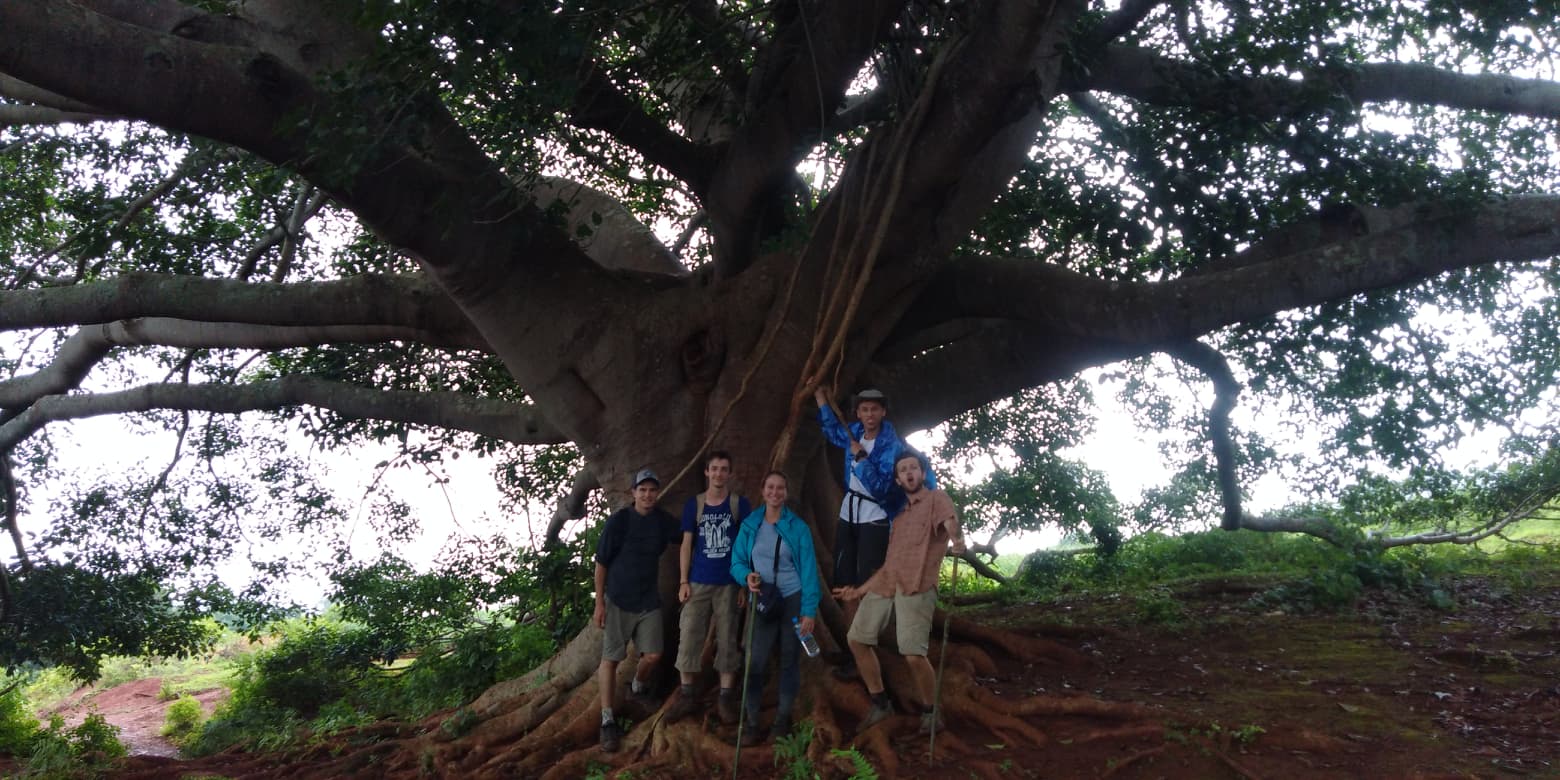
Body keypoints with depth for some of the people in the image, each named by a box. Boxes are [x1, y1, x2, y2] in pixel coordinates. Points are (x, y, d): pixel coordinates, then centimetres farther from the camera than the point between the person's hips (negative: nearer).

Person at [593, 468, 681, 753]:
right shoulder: (618, 520, -13)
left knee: (652, 655, 5)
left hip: (649, 600, 4)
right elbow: (601, 563, -8)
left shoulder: (664, 520, -2)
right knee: (611, 659, -1)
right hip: (617, 600, -4)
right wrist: (599, 602, -9)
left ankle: (638, 687, 37)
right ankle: (607, 721, 6)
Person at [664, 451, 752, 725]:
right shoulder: (693, 504, 4)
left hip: (729, 584, -1)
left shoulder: (740, 504, 0)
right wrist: (683, 581, -2)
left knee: (728, 640, 3)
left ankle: (725, 698, 10)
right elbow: (686, 544, 5)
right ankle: (686, 695, 9)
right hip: (699, 583, 1)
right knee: (689, 637, 0)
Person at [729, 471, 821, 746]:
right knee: (755, 662, -6)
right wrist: (747, 576, -17)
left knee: (790, 661, 8)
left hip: (794, 600, -1)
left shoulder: (798, 527, -3)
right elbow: (737, 561, 6)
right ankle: (751, 723, 3)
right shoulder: (750, 525, 3)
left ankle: (783, 718, 22)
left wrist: (809, 610, -11)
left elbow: (809, 569, -5)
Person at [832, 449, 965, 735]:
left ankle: (929, 711, 9)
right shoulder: (900, 514, 26)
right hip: (885, 586, 8)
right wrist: (860, 590, 26)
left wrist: (957, 539, -44)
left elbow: (950, 522, -19)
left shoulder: (936, 499, 4)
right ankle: (880, 703, 21)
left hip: (917, 589, -8)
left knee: (914, 655, -16)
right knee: (857, 639, 7)